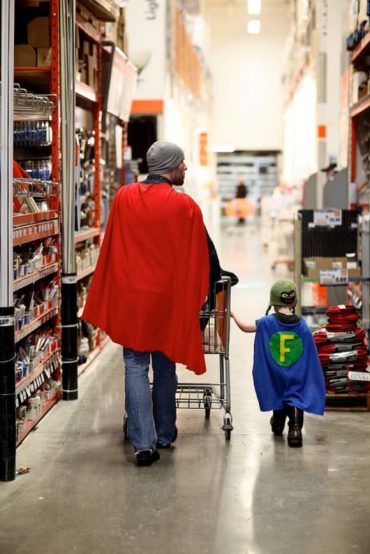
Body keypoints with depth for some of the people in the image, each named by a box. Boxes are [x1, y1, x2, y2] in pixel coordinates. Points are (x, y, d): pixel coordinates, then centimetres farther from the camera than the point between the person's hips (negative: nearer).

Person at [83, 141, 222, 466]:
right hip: (168, 297, -1)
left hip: (129, 297, 1)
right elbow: (203, 252, -1)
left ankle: (143, 442, -4)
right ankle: (165, 436, 25)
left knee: (136, 368, 4)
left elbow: (111, 249, 10)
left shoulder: (124, 198, -1)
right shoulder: (185, 207, -10)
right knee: (165, 367, 14)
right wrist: (214, 279, 18)